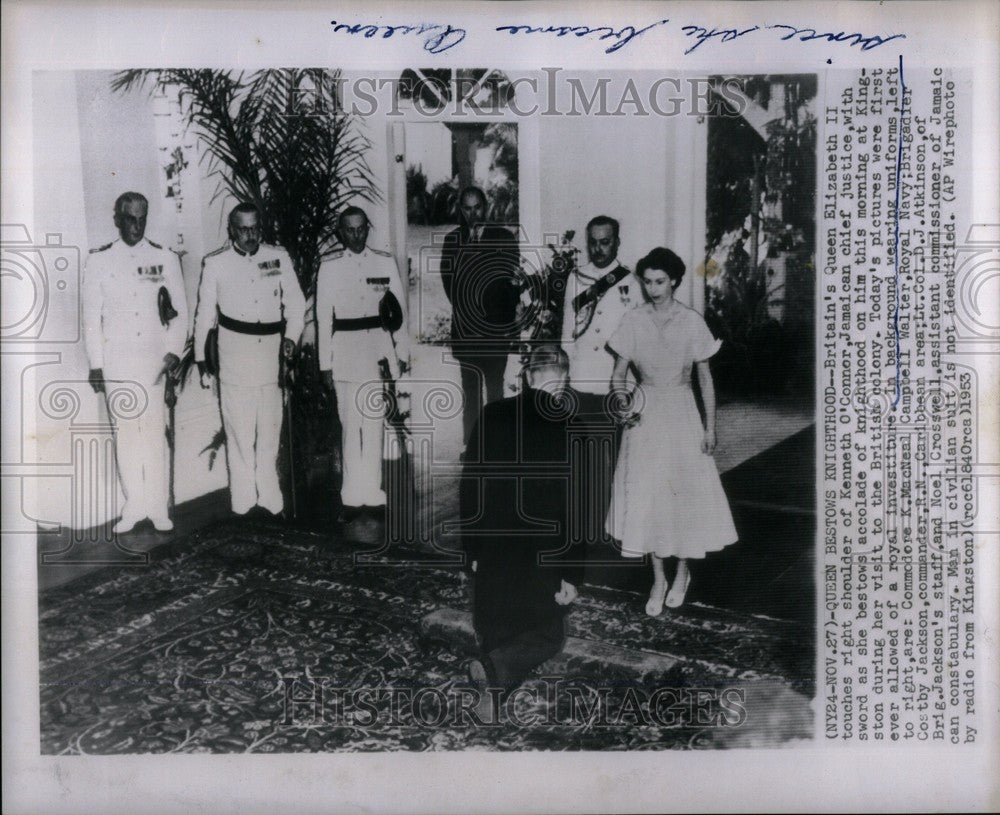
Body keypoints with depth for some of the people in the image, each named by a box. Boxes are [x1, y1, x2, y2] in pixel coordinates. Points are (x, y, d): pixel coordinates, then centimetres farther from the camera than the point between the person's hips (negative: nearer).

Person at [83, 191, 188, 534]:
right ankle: (133, 504, 13)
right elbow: (91, 316, 6)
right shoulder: (99, 260, 4)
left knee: (155, 432, -2)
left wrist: (173, 352, -6)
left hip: (155, 358, -1)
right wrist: (95, 364, 2)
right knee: (125, 431, 4)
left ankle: (159, 506, 6)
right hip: (115, 360, 1)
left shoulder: (165, 258, 4)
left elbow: (180, 311, 5)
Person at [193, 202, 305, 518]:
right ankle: (242, 499, 9)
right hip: (234, 348, -2)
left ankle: (269, 496, 18)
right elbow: (204, 313, 7)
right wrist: (200, 359, 8)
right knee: (239, 426, 0)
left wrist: (291, 337, -7)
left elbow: (295, 302, 9)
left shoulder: (279, 258, 6)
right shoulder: (215, 264, 2)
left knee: (270, 427, 7)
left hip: (271, 347, 2)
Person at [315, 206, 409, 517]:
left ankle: (371, 491, 15)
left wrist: (403, 353, 7)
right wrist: (325, 364, 2)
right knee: (350, 424, -1)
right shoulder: (329, 268, 3)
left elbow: (399, 309, 9)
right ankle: (353, 495, 8)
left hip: (381, 347, 1)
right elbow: (323, 318, 4)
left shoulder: (385, 262, 6)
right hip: (346, 350, -1)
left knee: (374, 423, 5)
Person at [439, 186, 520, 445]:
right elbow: (447, 280, 6)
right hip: (465, 326, 2)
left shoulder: (503, 237, 3)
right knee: (470, 387, 3)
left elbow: (513, 279, 2)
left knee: (494, 384, -1)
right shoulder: (452, 239, 8)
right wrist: (463, 310, -4)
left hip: (496, 327, -1)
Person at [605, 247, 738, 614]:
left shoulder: (692, 322, -5)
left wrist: (710, 426, -1)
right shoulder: (633, 321, -2)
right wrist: (623, 400, -18)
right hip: (644, 414, 1)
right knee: (646, 495, 2)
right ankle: (658, 579, 17)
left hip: (681, 412, -1)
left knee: (685, 492, 5)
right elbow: (618, 373, 2)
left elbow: (705, 378, 1)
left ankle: (682, 571, 28)